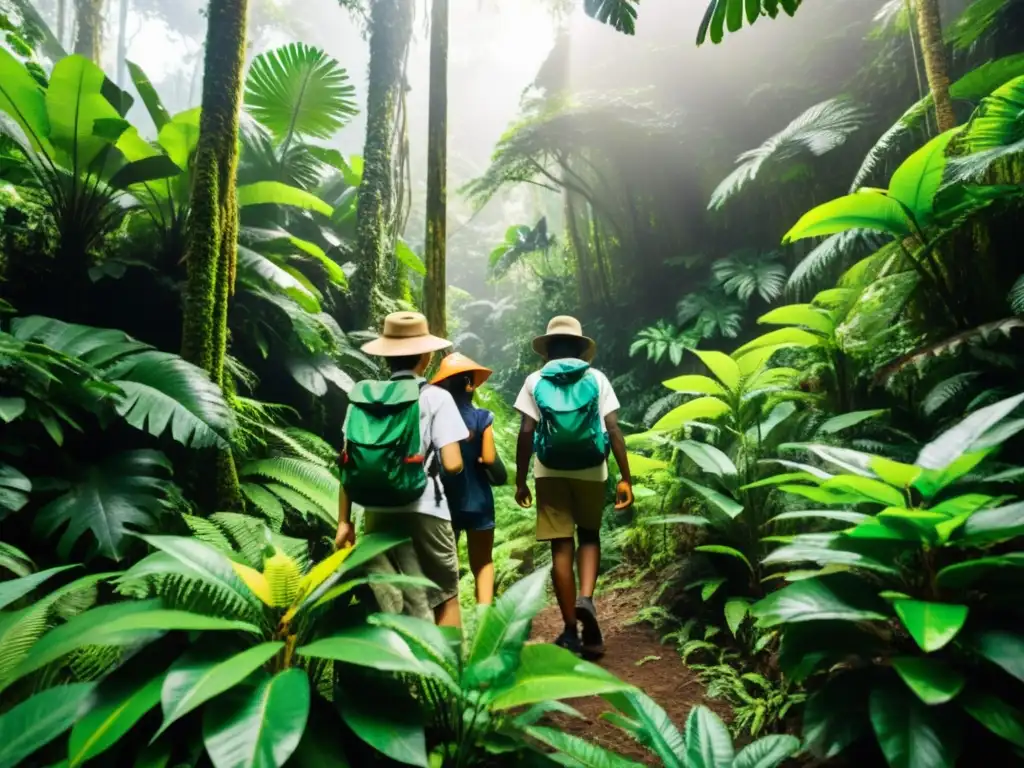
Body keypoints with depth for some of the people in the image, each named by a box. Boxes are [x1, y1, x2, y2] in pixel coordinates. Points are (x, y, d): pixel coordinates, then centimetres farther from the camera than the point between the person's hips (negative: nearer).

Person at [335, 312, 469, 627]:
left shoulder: (360, 397, 3)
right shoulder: (435, 398, -7)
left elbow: (348, 465, 2)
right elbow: (452, 464, -13)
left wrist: (344, 521, 8)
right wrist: (449, 452, 10)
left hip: (377, 515, 4)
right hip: (423, 513, -3)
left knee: (395, 605, 14)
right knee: (446, 597, 15)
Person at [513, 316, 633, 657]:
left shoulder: (535, 381, 1)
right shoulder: (597, 378, 1)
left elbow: (527, 433, -6)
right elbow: (614, 430, -5)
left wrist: (520, 480, 1)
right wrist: (626, 478, -2)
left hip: (550, 472, 0)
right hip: (590, 470, 1)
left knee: (561, 546, 6)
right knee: (589, 536, 20)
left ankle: (571, 631, 12)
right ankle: (586, 599, -3)